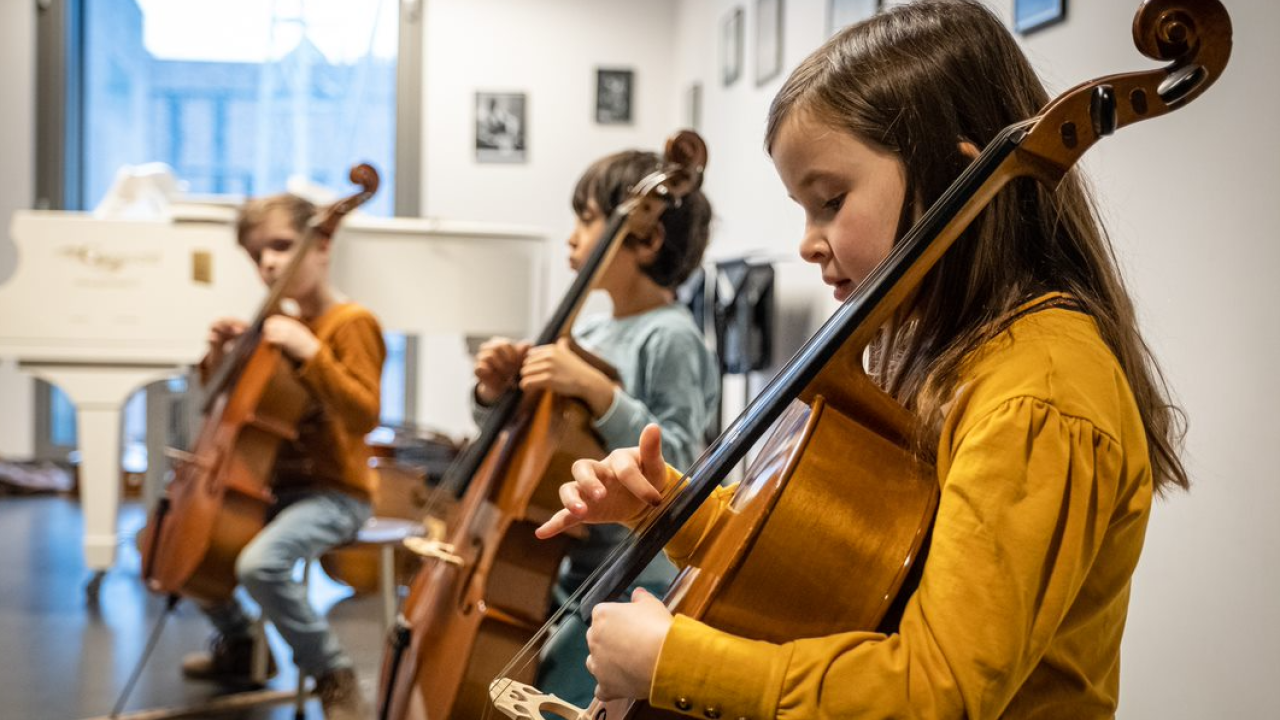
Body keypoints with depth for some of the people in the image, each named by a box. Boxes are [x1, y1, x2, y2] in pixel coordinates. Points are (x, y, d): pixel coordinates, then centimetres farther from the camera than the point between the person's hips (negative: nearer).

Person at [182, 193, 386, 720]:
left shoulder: (351, 323, -11)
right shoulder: (284, 326, 11)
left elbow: (364, 416, -24)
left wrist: (310, 353, -28)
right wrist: (219, 359, 2)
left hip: (333, 493, -9)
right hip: (278, 486, 9)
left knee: (259, 562, -32)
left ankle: (334, 675, -12)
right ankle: (236, 642, 30)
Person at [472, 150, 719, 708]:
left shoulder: (671, 339, -13)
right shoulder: (587, 333, 10)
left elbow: (672, 463, -21)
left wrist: (597, 390, -28)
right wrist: (495, 394, -4)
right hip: (565, 571, 8)